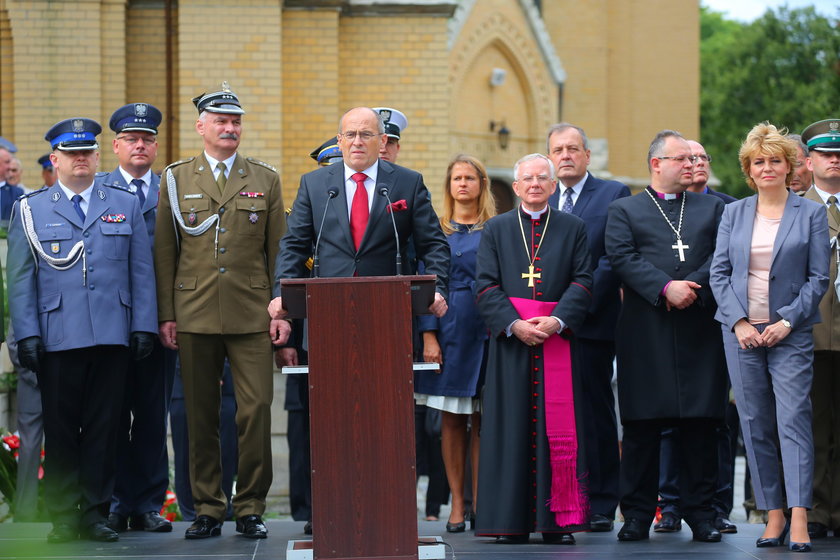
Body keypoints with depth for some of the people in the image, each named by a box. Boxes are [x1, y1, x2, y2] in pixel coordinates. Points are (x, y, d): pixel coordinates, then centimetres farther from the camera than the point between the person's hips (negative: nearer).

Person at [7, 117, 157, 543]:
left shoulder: (126, 206, 14)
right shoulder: (29, 210, 9)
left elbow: (141, 272, 11)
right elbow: (21, 279, 5)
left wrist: (143, 326, 3)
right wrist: (27, 334, -3)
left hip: (112, 335, 1)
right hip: (56, 337, -1)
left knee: (103, 426, 2)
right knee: (60, 428, 0)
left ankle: (95, 512, 9)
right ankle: (63, 516, 7)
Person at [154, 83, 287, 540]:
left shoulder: (265, 180, 10)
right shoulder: (176, 180, 9)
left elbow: (278, 250, 9)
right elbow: (164, 251, 8)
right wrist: (166, 314, 2)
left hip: (251, 314, 0)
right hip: (194, 314, 0)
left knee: (257, 409, -6)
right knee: (201, 415, 4)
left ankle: (250, 508, 4)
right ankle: (208, 509, 12)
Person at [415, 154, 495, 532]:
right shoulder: (436, 230, 8)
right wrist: (428, 334, -6)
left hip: (487, 331, 0)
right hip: (449, 329, 0)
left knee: (482, 421, -1)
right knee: (452, 420, 1)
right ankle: (457, 504, 5)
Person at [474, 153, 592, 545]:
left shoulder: (573, 228, 11)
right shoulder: (496, 230, 11)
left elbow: (582, 282, 2)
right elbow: (486, 286, 3)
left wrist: (557, 320, -14)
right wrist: (514, 324, -12)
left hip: (557, 341, 0)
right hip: (509, 339, 0)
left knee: (557, 429, -3)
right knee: (512, 427, -2)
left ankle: (557, 518, 1)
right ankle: (512, 520, 1)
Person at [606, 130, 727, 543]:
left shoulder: (712, 208, 17)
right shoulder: (625, 211, 10)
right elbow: (623, 259, -4)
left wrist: (693, 288, -12)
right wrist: (666, 288, -16)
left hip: (700, 330, 2)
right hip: (645, 334, -2)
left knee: (700, 424, 0)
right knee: (641, 425, -1)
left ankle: (700, 511, 7)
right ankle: (638, 514, 5)